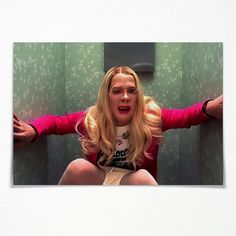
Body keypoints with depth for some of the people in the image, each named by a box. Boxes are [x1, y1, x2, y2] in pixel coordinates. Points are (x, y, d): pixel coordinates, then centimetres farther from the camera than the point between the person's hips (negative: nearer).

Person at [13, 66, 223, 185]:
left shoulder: (151, 117, -11)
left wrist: (209, 108, -44)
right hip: (97, 178, 2)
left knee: (142, 176, -36)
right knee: (78, 166, -29)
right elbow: (55, 121, -2)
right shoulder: (90, 119, -8)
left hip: (135, 180, -2)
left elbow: (186, 115, -18)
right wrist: (33, 131, -26)